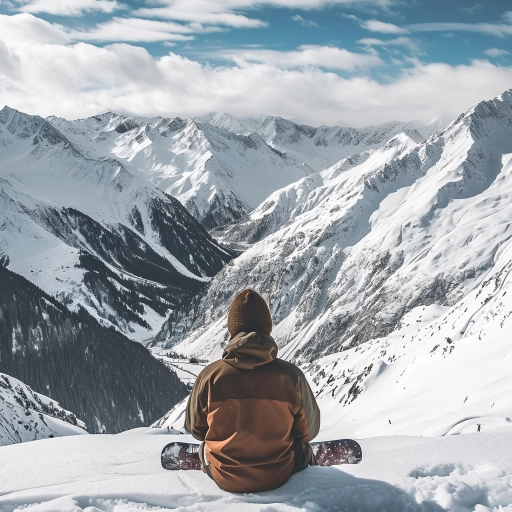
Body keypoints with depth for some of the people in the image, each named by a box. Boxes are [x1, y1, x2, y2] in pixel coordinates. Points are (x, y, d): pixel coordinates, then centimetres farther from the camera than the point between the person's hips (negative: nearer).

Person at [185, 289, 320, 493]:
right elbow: (308, 431, -4)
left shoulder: (210, 375, -17)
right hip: (278, 476, 0)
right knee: (302, 448, 31)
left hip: (224, 478, 1)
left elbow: (195, 428, -1)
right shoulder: (290, 374, -18)